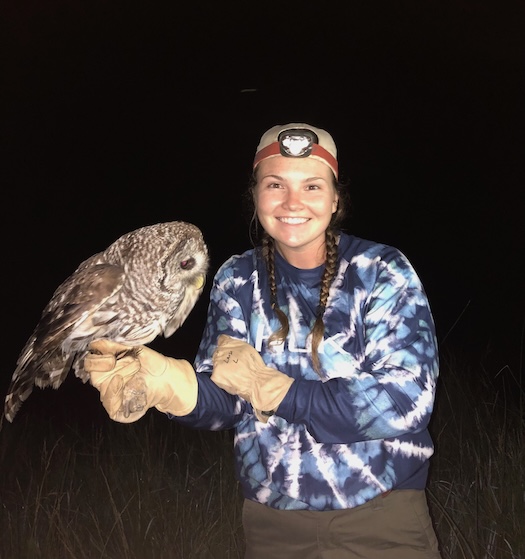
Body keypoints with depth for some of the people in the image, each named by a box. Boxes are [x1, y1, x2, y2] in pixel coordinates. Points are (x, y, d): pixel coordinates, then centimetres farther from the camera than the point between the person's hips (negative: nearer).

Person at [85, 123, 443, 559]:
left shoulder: (381, 272, -12)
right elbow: (225, 401, -7)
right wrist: (168, 385, -29)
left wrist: (270, 387, -21)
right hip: (271, 521, 3)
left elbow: (405, 402, -22)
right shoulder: (237, 280, -2)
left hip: (381, 518, -3)